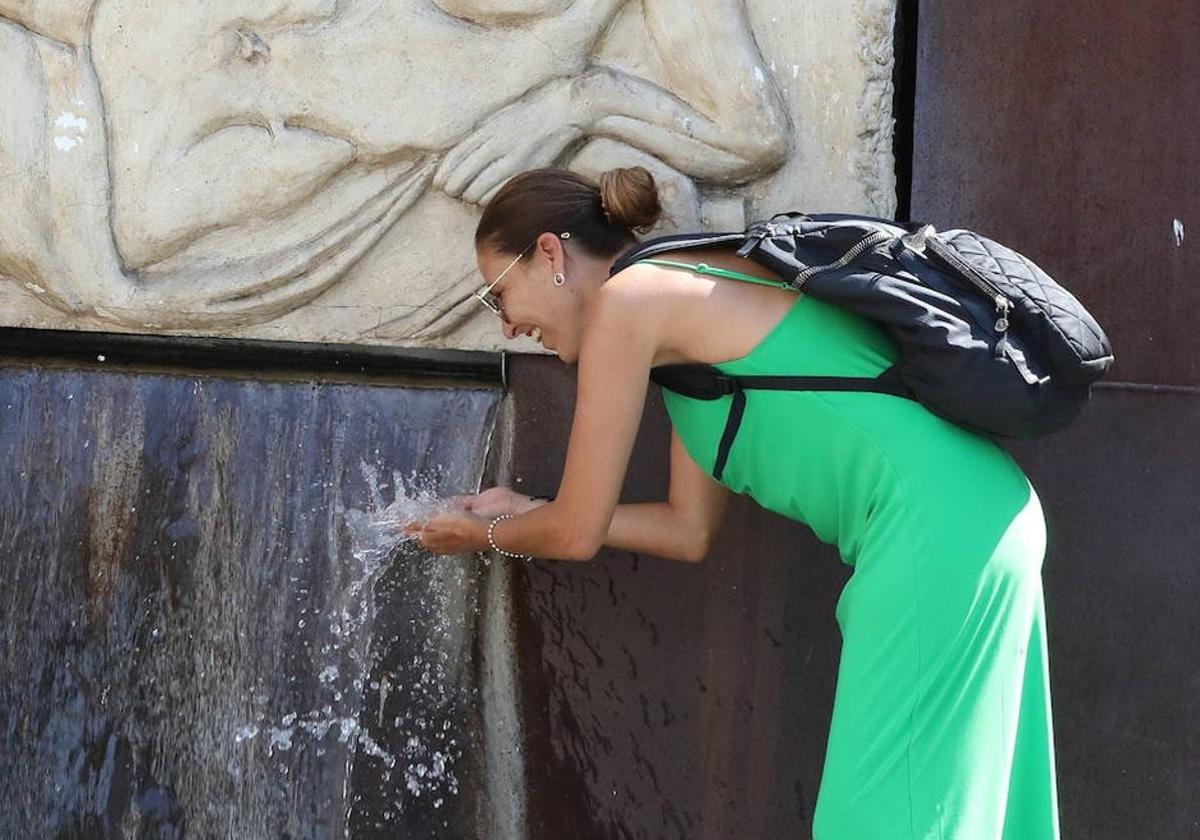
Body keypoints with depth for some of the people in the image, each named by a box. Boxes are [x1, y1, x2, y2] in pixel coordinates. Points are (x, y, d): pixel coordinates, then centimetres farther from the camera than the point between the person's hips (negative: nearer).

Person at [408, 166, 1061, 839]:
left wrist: (489, 535, 20)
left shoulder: (627, 298, -6)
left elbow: (577, 533, -1)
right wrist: (523, 513, 33)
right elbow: (689, 530, 24)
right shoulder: (686, 308, 21)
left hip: (937, 528, -10)